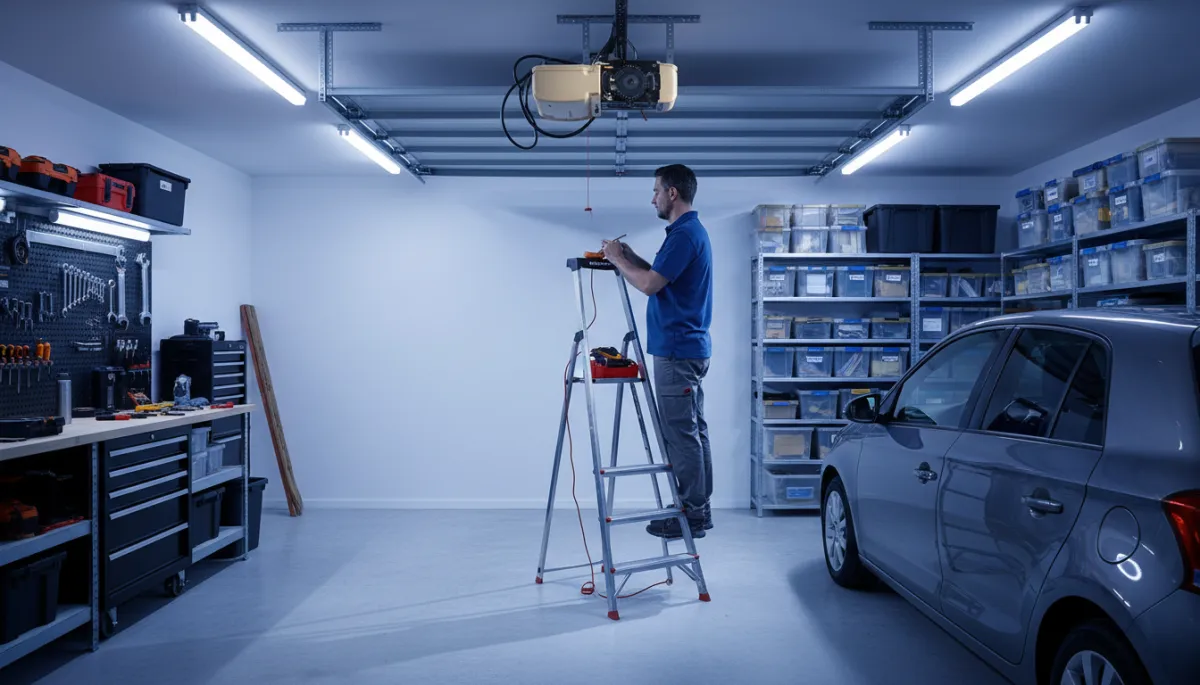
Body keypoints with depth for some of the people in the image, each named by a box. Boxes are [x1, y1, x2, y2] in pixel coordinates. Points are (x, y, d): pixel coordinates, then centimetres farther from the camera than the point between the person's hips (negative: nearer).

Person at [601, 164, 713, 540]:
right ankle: (698, 509, 20)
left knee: (681, 434, -4)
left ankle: (691, 515, 4)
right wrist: (630, 257, 15)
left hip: (676, 350, -11)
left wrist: (617, 259, -6)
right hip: (689, 347, 11)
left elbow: (650, 284, -22)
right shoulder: (692, 230, 17)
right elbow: (661, 278, 24)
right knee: (693, 431, 12)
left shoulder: (684, 233, -17)